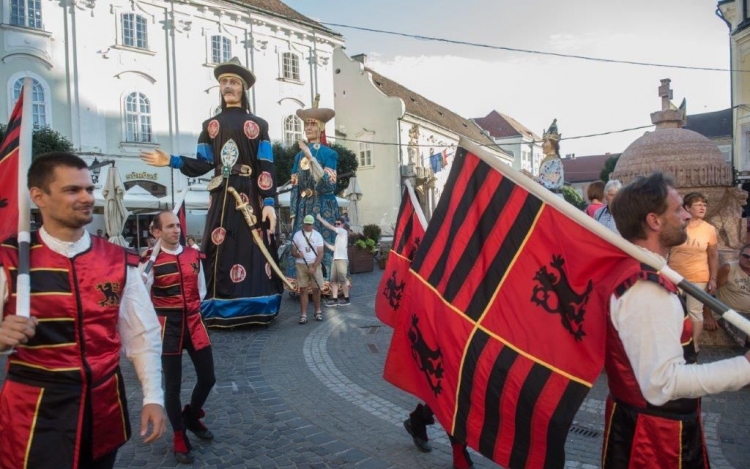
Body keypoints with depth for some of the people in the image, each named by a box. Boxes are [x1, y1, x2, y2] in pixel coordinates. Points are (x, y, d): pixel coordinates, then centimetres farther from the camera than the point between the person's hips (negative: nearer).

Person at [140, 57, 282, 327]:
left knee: (253, 249, -5)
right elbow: (202, 165, 9)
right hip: (221, 198, 3)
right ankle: (221, 312, 3)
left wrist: (269, 203, -12)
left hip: (250, 197, -2)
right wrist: (171, 161, -4)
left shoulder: (258, 125, 6)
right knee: (220, 251, -2)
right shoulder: (210, 125, 16)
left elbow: (267, 168, -2)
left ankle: (255, 310, 2)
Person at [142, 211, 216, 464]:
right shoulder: (151, 261, -11)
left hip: (194, 323, 5)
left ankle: (192, 417, 38)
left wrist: (188, 309, 5)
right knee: (173, 385, 6)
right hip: (168, 327, -4)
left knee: (208, 378, 10)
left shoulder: (194, 256, 5)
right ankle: (179, 437, 24)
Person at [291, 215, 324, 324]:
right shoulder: (297, 235, 4)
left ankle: (318, 312, 20)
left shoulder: (317, 235, 1)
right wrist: (297, 254, -19)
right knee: (303, 290, -1)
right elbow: (293, 252, 6)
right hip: (301, 265, 0)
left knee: (316, 289, 3)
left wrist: (313, 267, -14)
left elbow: (320, 253, -4)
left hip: (314, 265, 0)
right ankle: (303, 315, 1)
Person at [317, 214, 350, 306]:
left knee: (342, 280, -5)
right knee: (333, 280, 5)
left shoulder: (343, 232, -4)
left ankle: (346, 299, 2)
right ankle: (335, 299, 7)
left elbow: (330, 226, -10)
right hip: (336, 259, 9)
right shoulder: (338, 235, 22)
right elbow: (334, 248, 21)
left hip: (342, 259, -9)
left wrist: (320, 219, -4)